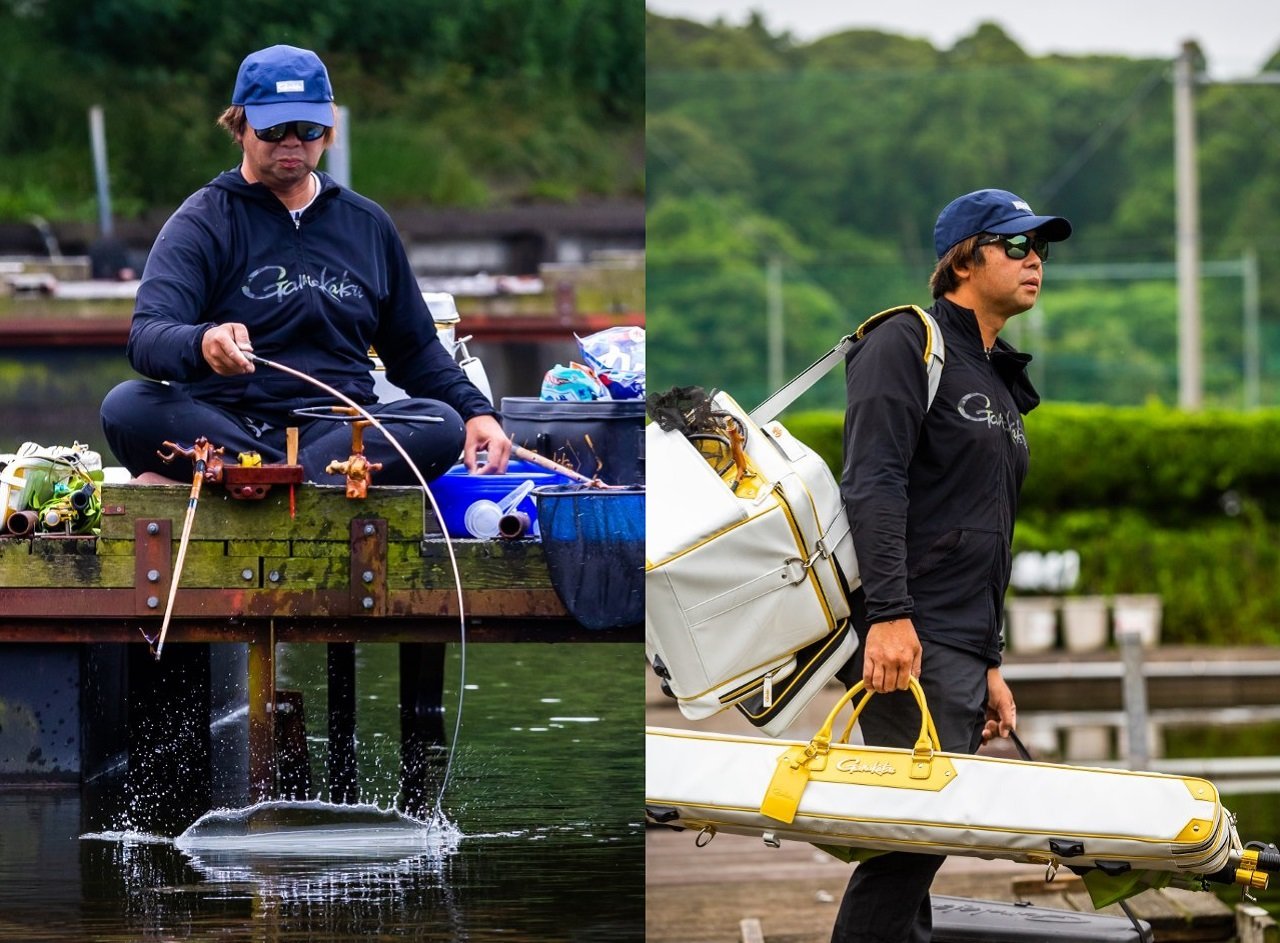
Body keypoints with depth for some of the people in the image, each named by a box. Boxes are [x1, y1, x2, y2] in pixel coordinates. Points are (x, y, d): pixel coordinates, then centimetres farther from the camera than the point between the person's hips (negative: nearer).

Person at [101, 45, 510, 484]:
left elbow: (414, 350, 27)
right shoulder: (203, 221, 3)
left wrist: (476, 411, 8)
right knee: (128, 407, -33)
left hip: (337, 429, 4)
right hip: (223, 426, -4)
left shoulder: (367, 225, 19)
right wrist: (202, 344, -37)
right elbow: (146, 337, -13)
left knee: (440, 425, -28)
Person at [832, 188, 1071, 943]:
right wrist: (889, 614, -25)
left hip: (962, 652, 9)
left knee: (920, 843, 5)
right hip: (907, 644, -9)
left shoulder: (1000, 381, 24)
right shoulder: (907, 344, -3)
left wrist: (991, 666, 22)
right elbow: (873, 484, -15)